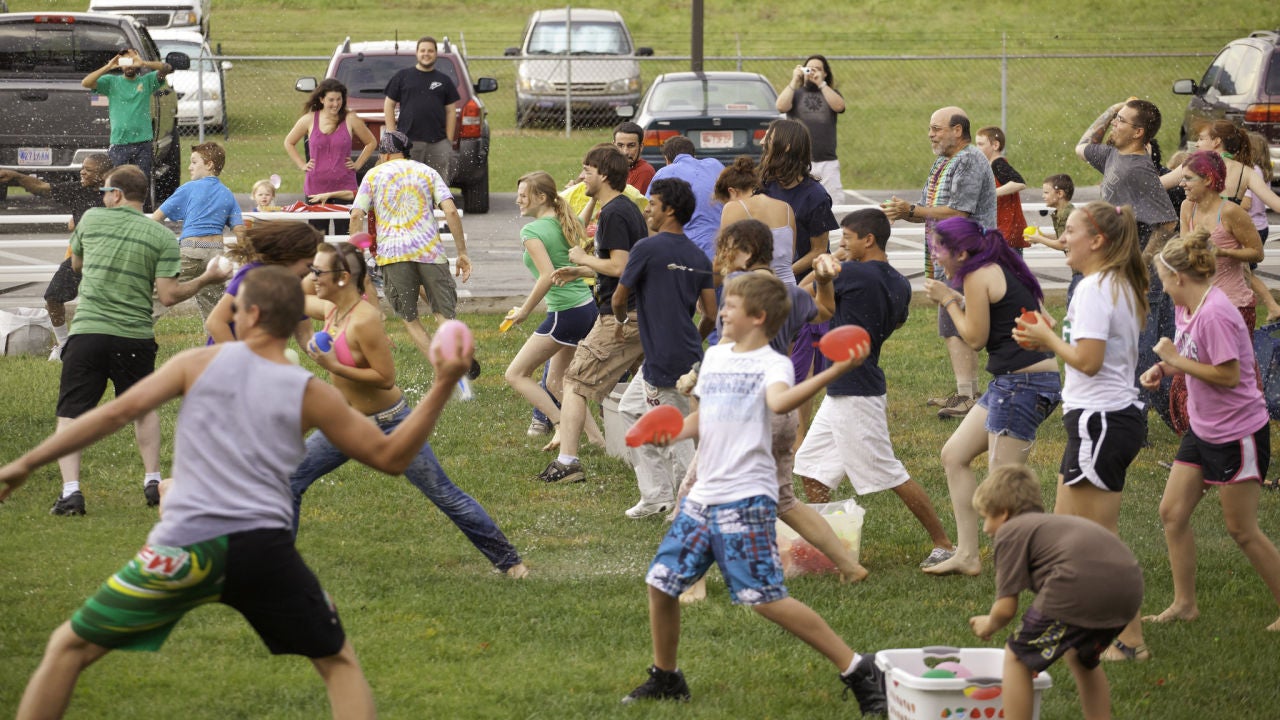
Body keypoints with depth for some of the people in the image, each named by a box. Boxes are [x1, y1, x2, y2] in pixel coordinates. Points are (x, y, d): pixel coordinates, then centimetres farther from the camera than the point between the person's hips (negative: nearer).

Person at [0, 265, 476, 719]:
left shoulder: (201, 363, 6)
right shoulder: (310, 394, 8)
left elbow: (119, 412, 1)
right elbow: (390, 456, 13)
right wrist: (443, 387, 16)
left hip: (187, 546, -1)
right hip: (265, 548, 1)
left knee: (71, 647, 12)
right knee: (338, 662, 21)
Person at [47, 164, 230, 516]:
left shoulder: (91, 219, 3)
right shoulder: (162, 237, -2)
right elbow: (169, 296, -7)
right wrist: (206, 279, 7)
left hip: (87, 332, -1)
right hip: (135, 337, 1)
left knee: (70, 414, 3)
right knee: (143, 409, 24)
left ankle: (70, 490, -12)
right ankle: (152, 481, 19)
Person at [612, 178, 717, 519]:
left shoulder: (648, 248, -11)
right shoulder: (698, 257, 9)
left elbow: (619, 301, -2)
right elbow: (711, 314, 9)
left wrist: (623, 319, 21)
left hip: (665, 362, -8)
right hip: (690, 356, 8)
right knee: (632, 409, 22)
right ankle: (655, 496, 21)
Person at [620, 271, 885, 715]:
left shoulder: (772, 365, -8)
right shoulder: (714, 356, 16)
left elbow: (779, 401, -31)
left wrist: (832, 373, -45)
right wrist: (672, 433, 5)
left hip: (746, 499, -8)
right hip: (702, 496, 8)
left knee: (766, 599, -13)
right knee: (660, 584, 9)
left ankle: (857, 671, -6)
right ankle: (666, 679, 29)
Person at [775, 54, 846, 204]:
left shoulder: (831, 94, 18)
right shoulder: (795, 93, 15)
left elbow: (839, 106, -5)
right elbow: (781, 106, -6)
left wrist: (821, 84, -9)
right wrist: (794, 81, -7)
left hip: (827, 162, 1)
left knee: (833, 203, -5)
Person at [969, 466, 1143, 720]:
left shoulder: (1010, 531, 11)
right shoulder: (1055, 523, 35)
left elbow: (1006, 608, 4)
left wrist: (989, 625, 26)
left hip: (1081, 590, -8)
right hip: (1129, 587, 8)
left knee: (1017, 658, 8)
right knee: (1082, 657, 33)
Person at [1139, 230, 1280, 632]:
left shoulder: (1215, 314, -25)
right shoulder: (1187, 308, 4)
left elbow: (1227, 375, -27)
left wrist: (1175, 359, -19)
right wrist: (1164, 369, -1)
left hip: (1238, 433, -9)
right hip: (1203, 429, 9)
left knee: (1241, 529, 0)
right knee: (1172, 512, 7)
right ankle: (1184, 604, 17)